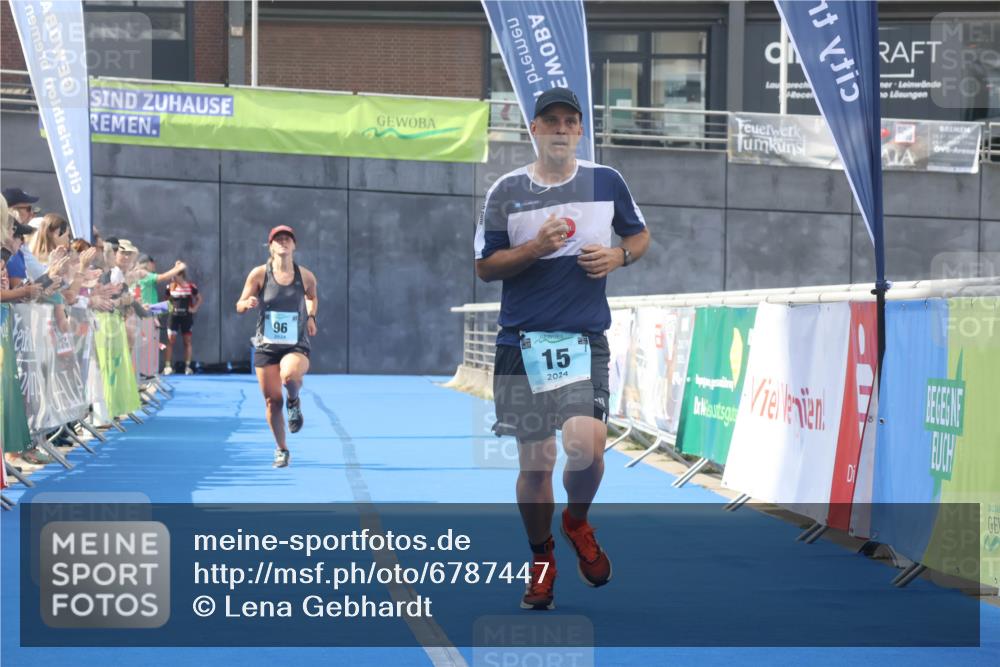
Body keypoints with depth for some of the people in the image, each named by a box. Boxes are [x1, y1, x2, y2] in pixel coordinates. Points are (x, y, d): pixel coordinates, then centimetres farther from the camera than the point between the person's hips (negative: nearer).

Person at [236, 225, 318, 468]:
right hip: (266, 346, 1)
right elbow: (239, 306, 2)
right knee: (273, 401, 3)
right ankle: (281, 450, 24)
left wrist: (310, 316, 5)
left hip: (296, 346, -1)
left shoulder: (305, 276, -1)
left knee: (289, 375, -35)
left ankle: (294, 402, 2)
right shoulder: (259, 274, -4)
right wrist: (248, 303, -21)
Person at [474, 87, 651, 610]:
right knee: (534, 463, 3)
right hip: (522, 342, 0)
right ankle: (541, 561, 24)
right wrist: (536, 247, -13)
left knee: (585, 450, -18)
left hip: (585, 340, 0)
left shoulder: (605, 182, 5)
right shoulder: (507, 190, 2)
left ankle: (577, 523, 15)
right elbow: (485, 267, 2)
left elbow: (639, 235, 19)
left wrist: (617, 257, -3)